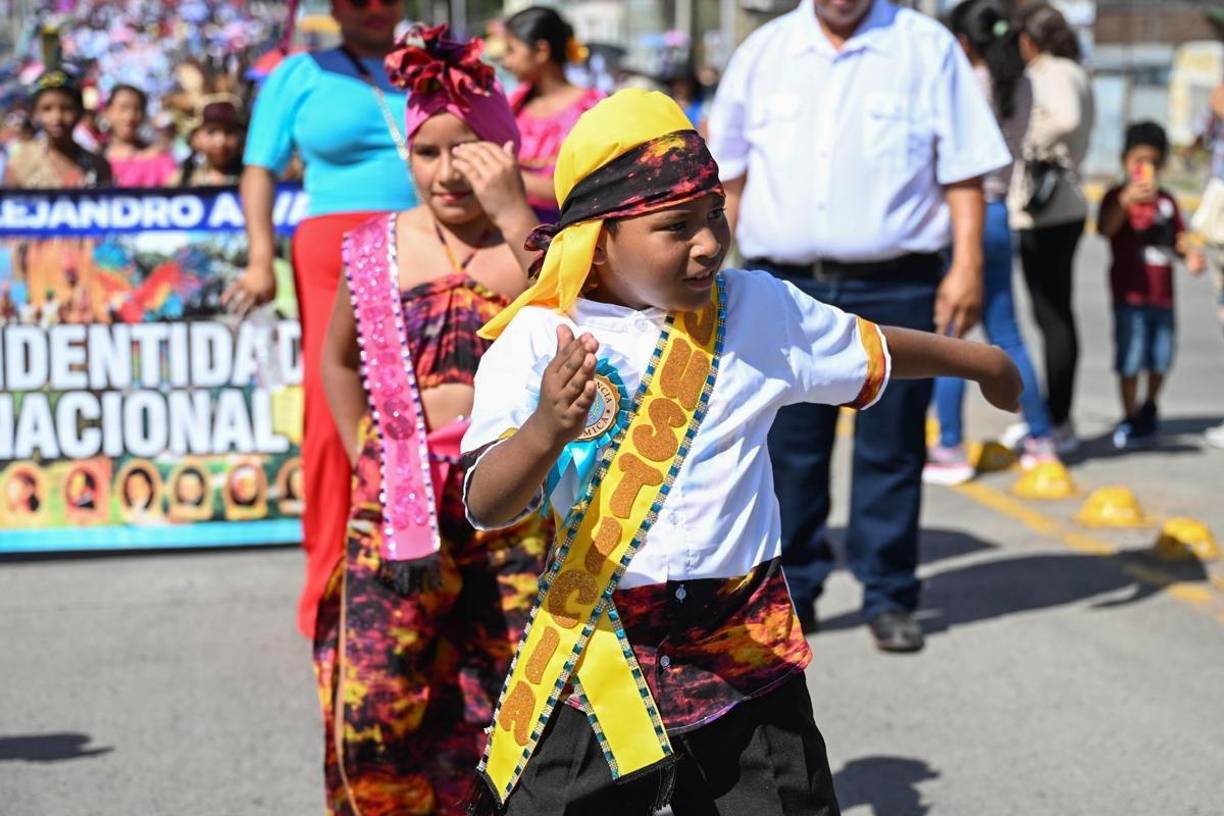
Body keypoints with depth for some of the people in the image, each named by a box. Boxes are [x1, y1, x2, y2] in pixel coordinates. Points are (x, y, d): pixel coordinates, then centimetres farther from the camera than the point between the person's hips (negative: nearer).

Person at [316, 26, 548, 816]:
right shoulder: (376, 250, 5)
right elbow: (339, 358, 22)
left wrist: (513, 216, -25)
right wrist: (361, 455, 13)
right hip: (400, 506, 2)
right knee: (372, 716, -1)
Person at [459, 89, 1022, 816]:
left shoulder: (758, 310, 0)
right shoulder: (537, 341, -11)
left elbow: (874, 353, 19)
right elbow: (487, 506, -21)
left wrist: (980, 361, 35)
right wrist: (545, 431, -42)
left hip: (745, 652, 2)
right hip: (597, 657, -2)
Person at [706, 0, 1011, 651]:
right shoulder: (763, 52, 10)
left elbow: (963, 170, 2)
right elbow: (726, 174, 13)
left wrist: (967, 266, -6)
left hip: (895, 286, -2)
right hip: (783, 284, 2)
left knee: (891, 447, 3)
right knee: (789, 448, 6)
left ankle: (888, 597, 14)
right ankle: (791, 591, 18)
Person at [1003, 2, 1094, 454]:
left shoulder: (1050, 74, -13)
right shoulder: (1075, 74, 16)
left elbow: (1067, 119, -33)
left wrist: (1033, 143, -19)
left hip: (1044, 213, -10)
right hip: (1066, 205, 10)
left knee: (1051, 317, -5)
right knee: (1057, 316, 14)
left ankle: (1058, 425, -1)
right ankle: (1055, 419, 20)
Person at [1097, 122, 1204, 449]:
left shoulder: (1166, 199, 13)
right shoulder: (1117, 197, -4)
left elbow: (1178, 236, 16)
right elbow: (1105, 228, -22)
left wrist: (1189, 253, -6)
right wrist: (1128, 200, -37)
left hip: (1162, 294, 5)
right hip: (1130, 293, -5)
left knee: (1161, 359, 9)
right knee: (1130, 360, -5)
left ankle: (1149, 408, 31)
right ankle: (1130, 419, 8)